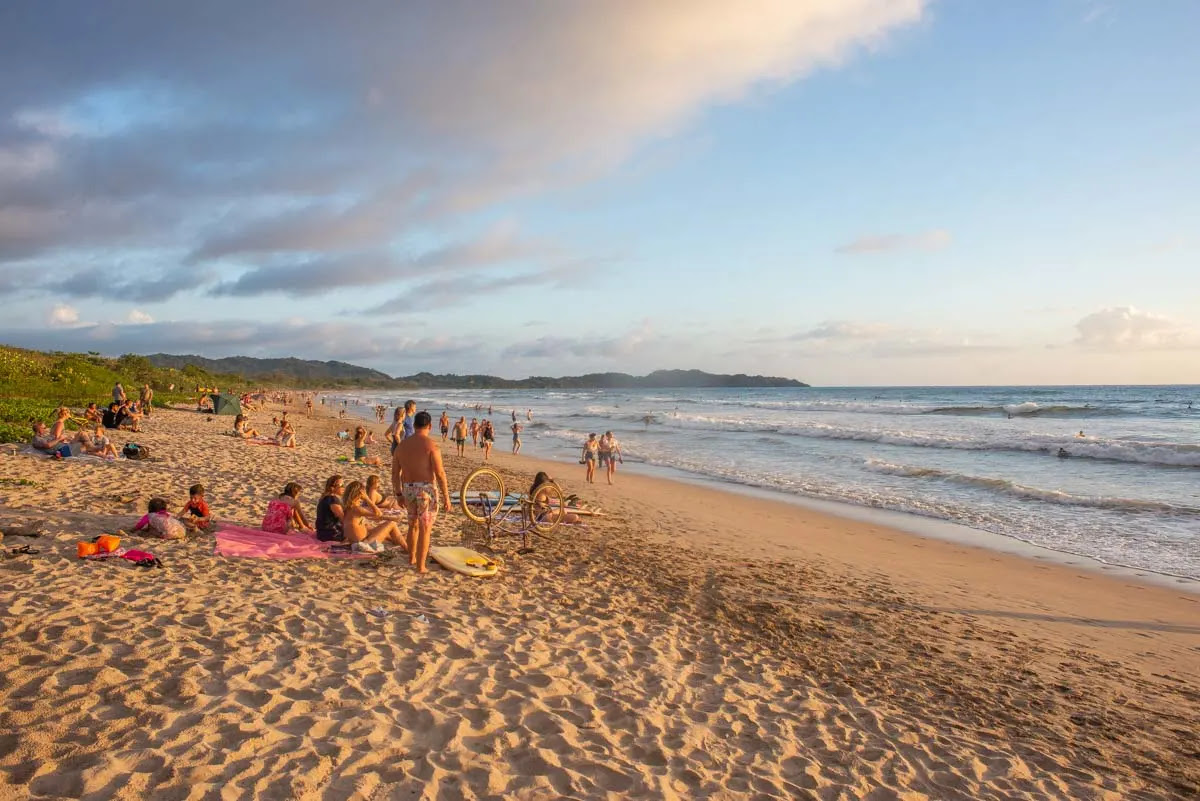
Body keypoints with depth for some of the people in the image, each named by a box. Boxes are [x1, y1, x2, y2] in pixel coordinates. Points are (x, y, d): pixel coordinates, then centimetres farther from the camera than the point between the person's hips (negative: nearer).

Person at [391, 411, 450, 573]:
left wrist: (399, 493, 19)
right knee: (425, 529, 2)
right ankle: (421, 566, 4)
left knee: (413, 525, 24)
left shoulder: (402, 445, 5)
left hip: (408, 489, 5)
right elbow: (440, 473, -15)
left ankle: (412, 557, 38)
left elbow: (395, 473, 9)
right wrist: (446, 496, -8)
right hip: (426, 490, -5)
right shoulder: (431, 446, -12)